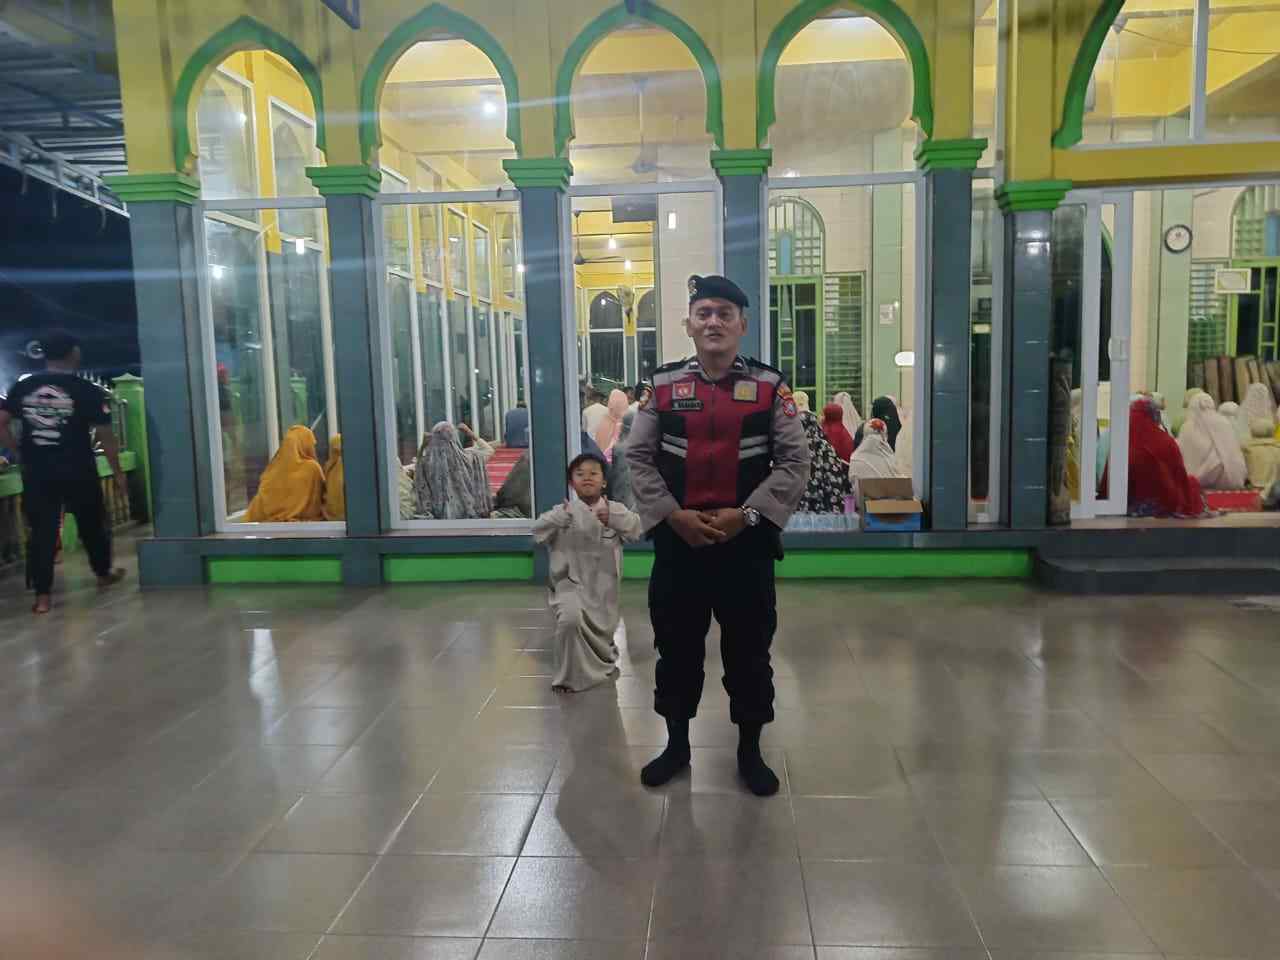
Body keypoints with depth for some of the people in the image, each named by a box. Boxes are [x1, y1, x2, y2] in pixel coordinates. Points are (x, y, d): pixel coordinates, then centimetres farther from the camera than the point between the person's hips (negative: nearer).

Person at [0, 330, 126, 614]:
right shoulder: (87, 390, -7)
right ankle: (104, 573, 35)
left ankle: (42, 596, 5)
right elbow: (105, 436, -6)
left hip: (36, 473, 3)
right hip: (78, 472, -2)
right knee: (92, 525, 17)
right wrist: (118, 472, 3)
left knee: (41, 532, 6)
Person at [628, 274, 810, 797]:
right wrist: (673, 515, -11)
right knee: (677, 648, 13)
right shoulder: (662, 384, 3)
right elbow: (638, 459, 1)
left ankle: (750, 751, 29)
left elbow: (795, 463, -4)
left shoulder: (770, 386, 0)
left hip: (747, 542, -1)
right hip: (677, 541, 1)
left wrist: (745, 514, -14)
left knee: (749, 651, 10)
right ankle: (676, 745, 33)